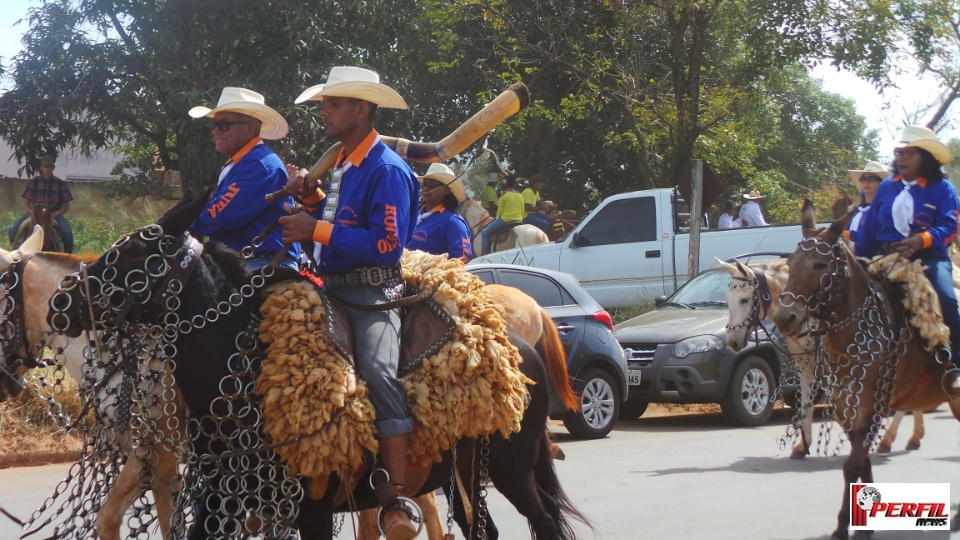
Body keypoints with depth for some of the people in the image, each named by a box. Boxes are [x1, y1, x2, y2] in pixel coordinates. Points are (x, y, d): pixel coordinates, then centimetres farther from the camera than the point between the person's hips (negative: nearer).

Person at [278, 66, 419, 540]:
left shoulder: (387, 170, -12)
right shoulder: (343, 163, 17)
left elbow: (387, 244, -21)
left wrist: (316, 230, -20)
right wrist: (312, 197, 7)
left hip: (372, 291, -10)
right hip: (333, 288, 10)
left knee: (377, 369, -30)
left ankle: (397, 502, -33)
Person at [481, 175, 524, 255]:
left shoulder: (504, 195, -8)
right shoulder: (520, 196, 7)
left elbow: (500, 210, -3)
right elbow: (522, 211, 12)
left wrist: (497, 218, 14)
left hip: (505, 220, -6)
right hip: (519, 221, 6)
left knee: (485, 234, 4)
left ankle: (484, 255, -4)